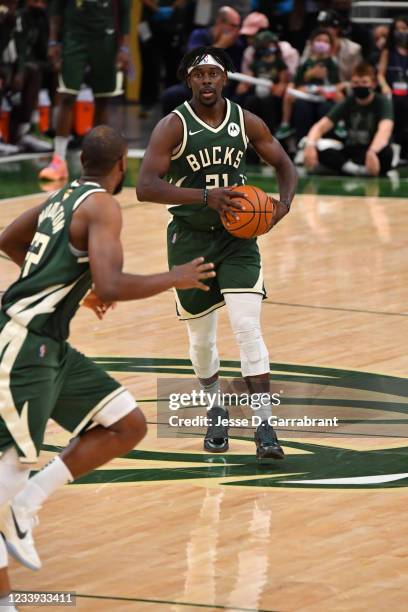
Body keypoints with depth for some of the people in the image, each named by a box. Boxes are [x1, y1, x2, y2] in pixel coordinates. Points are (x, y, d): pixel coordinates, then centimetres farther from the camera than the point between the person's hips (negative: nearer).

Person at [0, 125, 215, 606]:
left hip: (50, 347, 9)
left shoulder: (63, 197, 14)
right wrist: (174, 279, -11)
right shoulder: (102, 206, -12)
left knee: (128, 426, 7)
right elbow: (111, 288, -25)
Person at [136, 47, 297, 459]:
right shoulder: (173, 127, -13)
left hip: (237, 237, 1)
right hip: (190, 239, -1)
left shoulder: (247, 123, -3)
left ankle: (264, 426, -12)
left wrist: (284, 204, -10)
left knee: (248, 327, -14)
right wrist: (206, 196, -34)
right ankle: (216, 413, 36)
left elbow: (284, 165, 12)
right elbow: (145, 187, -23)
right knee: (201, 337, 10)